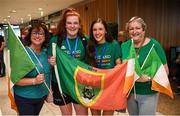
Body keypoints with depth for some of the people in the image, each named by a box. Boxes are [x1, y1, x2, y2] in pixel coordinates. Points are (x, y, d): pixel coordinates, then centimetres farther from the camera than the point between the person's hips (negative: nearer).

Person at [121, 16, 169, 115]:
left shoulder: (154, 45, -12)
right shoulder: (124, 46, 0)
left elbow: (165, 71, -10)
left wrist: (148, 77, -25)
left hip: (148, 94, -4)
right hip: (129, 92, 4)